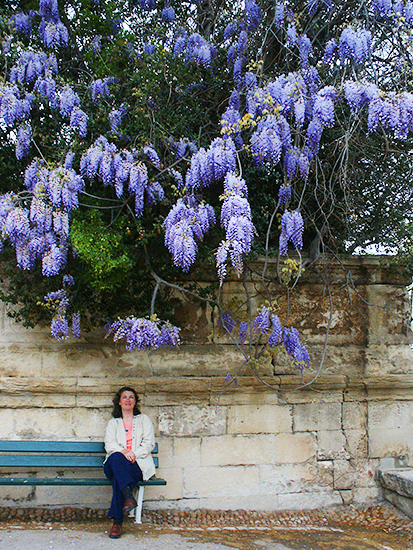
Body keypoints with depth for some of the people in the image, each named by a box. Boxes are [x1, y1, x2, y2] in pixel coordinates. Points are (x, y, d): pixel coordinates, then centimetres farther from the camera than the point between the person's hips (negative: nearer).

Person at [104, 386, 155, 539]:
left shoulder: (144, 420, 21)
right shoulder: (113, 422, 24)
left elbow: (149, 443, 7)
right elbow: (109, 444, 6)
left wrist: (134, 454, -13)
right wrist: (123, 452, -18)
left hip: (139, 465, -1)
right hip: (116, 463, 1)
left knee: (118, 477, -34)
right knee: (116, 457, -37)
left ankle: (117, 522, -36)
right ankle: (129, 497, -48)